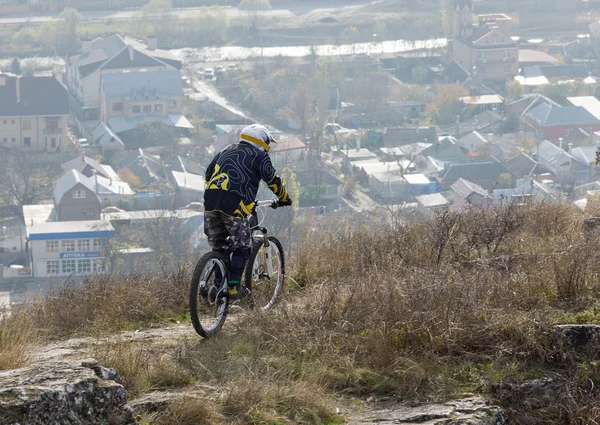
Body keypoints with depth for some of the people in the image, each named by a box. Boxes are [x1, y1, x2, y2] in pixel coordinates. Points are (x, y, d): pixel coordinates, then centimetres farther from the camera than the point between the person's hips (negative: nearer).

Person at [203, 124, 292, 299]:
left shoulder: (226, 151, 29)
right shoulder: (258, 156, 10)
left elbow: (208, 174, 33)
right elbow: (273, 180, 14)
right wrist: (284, 199, 30)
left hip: (210, 202, 6)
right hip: (233, 204, -6)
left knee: (218, 247, 16)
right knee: (241, 248, 7)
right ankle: (234, 286, 1)